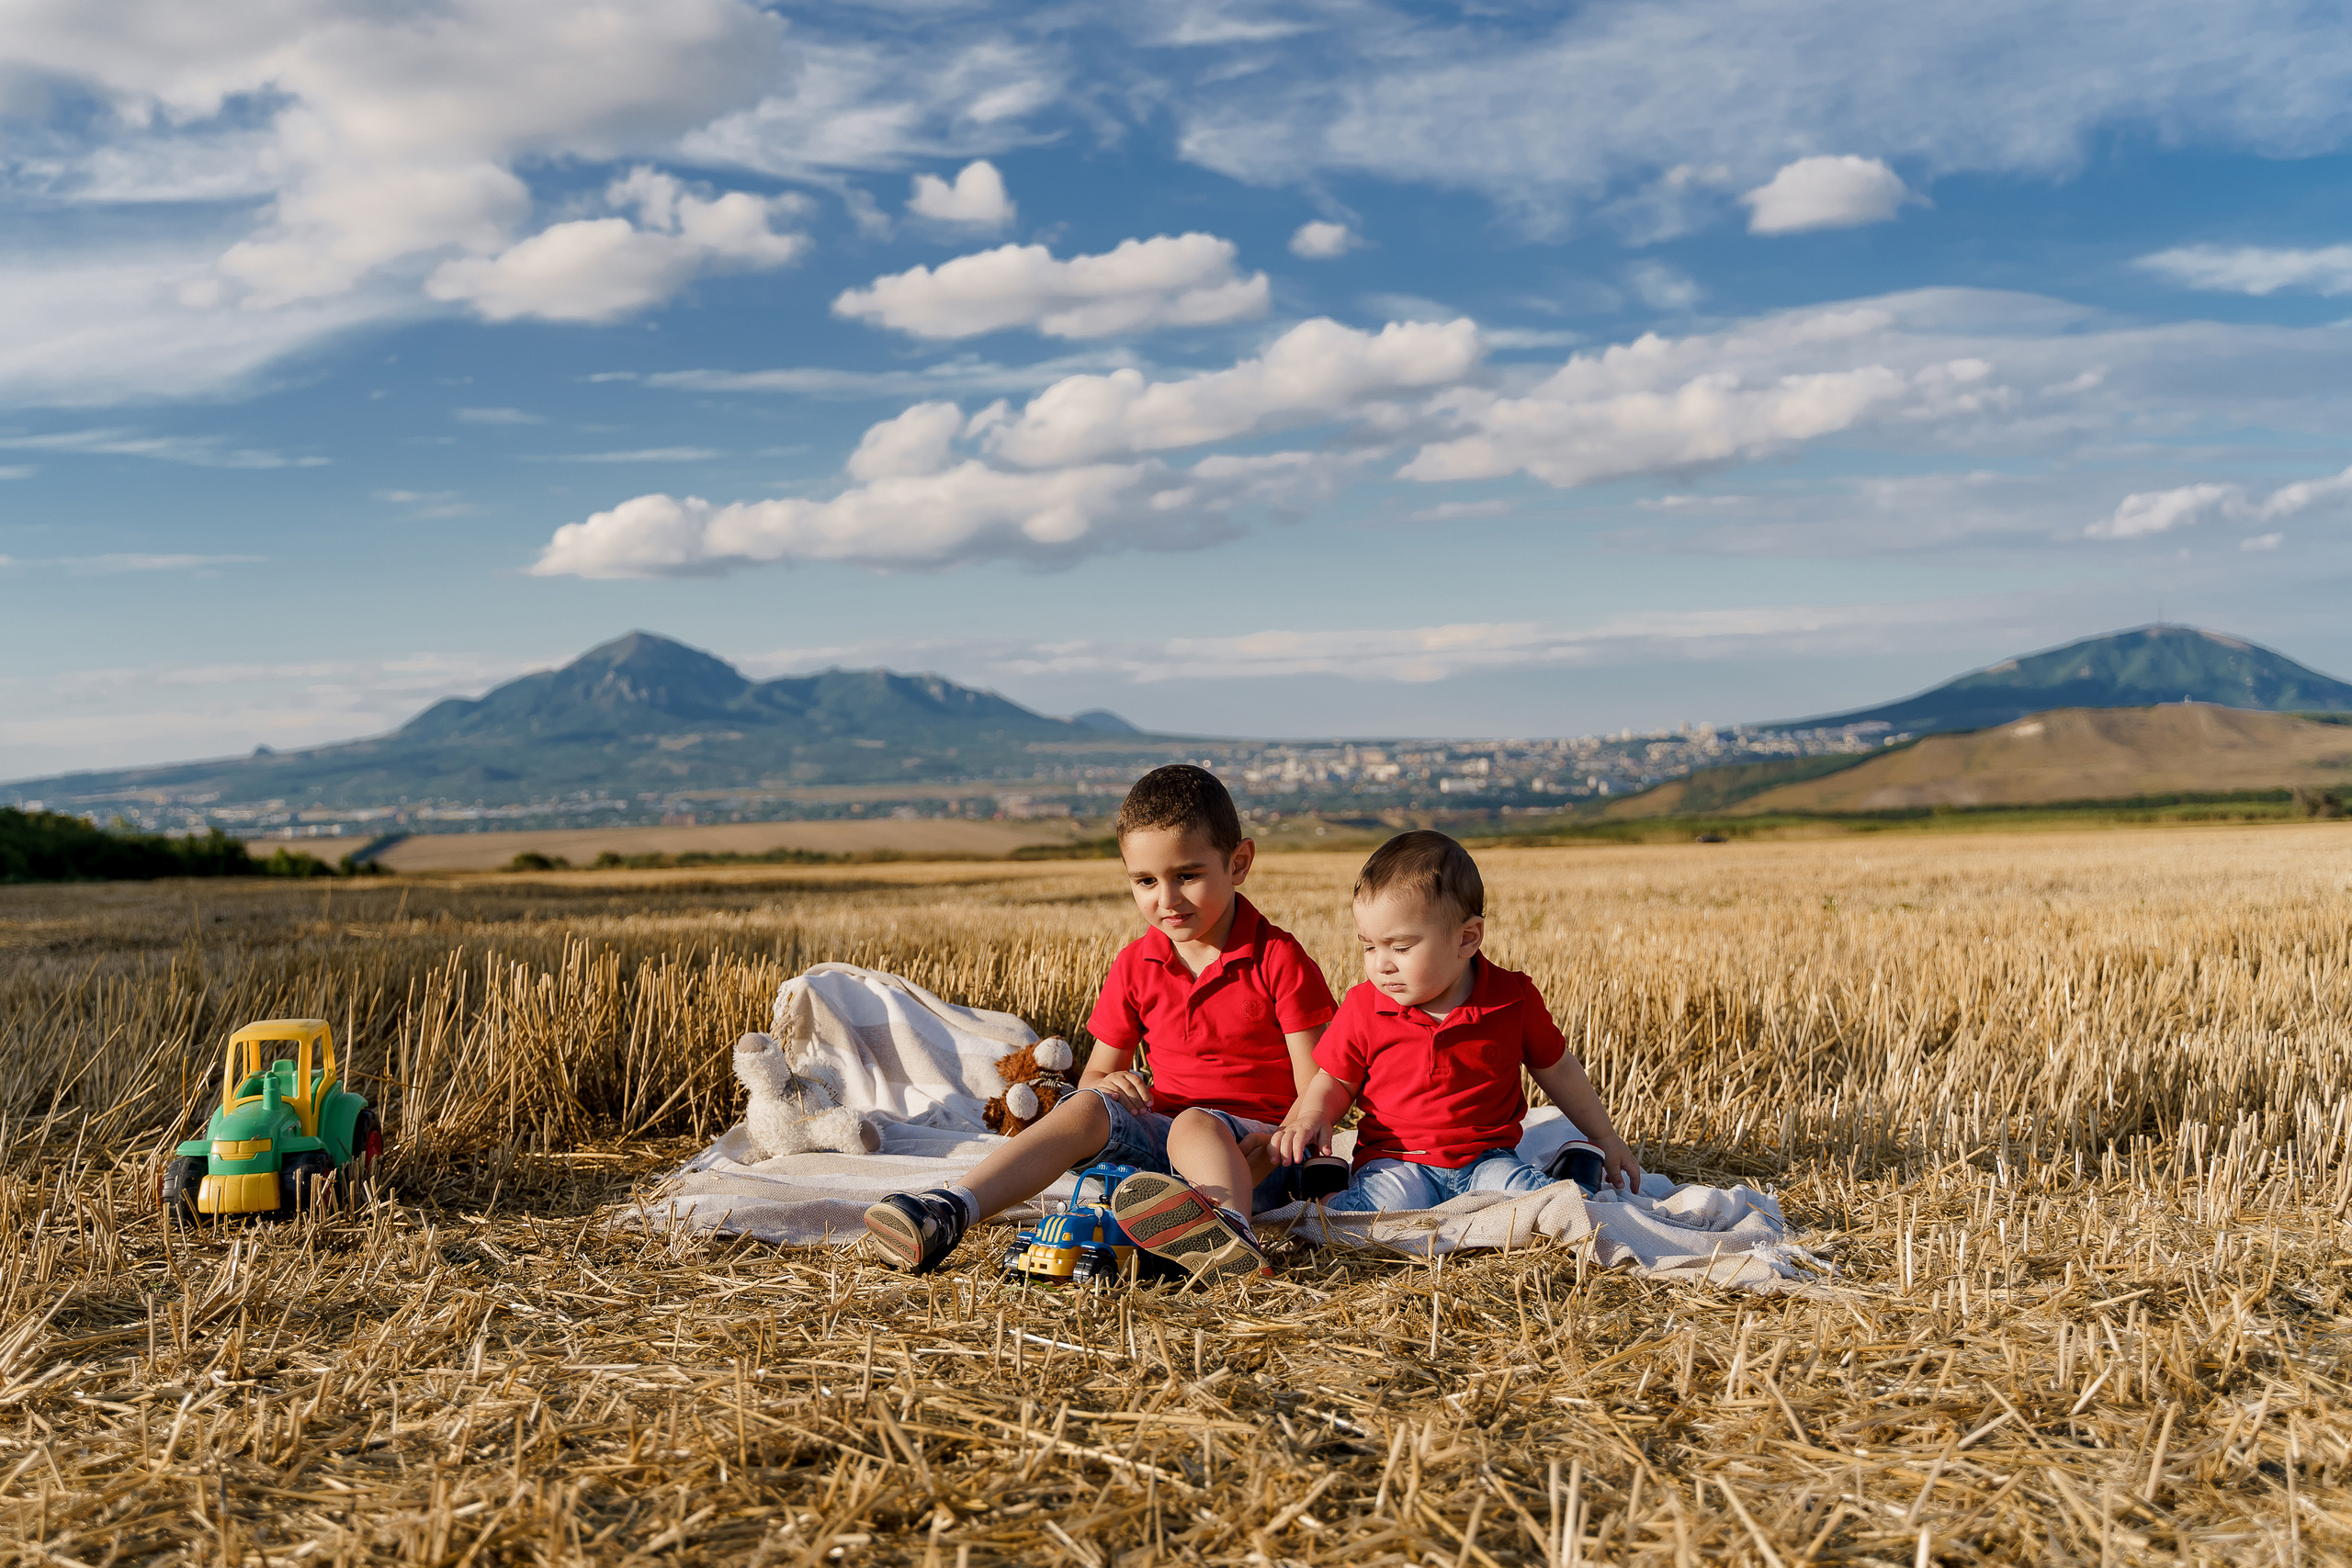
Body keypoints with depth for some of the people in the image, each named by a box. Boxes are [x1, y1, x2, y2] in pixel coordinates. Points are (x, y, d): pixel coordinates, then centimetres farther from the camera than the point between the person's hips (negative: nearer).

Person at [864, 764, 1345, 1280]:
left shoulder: (1279, 958, -4)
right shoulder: (1135, 966, 9)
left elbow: (1317, 1086, -7)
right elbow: (1096, 1071, 15)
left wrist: (1285, 1141, -27)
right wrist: (1108, 1085, -10)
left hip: (1249, 1148, -4)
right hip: (1160, 1129, 4)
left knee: (1195, 1125, -36)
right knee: (1085, 1108, -23)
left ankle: (1231, 1233, -71)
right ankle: (948, 1213, -40)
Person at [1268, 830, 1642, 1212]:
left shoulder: (1514, 998, -4)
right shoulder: (1363, 1009, -3)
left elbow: (1556, 1069, 13)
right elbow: (1335, 1081, 10)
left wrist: (1605, 1138, 20)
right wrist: (1312, 1117, -13)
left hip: (1485, 1160, 1)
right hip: (1396, 1161, -1)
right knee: (1385, 1205, -35)